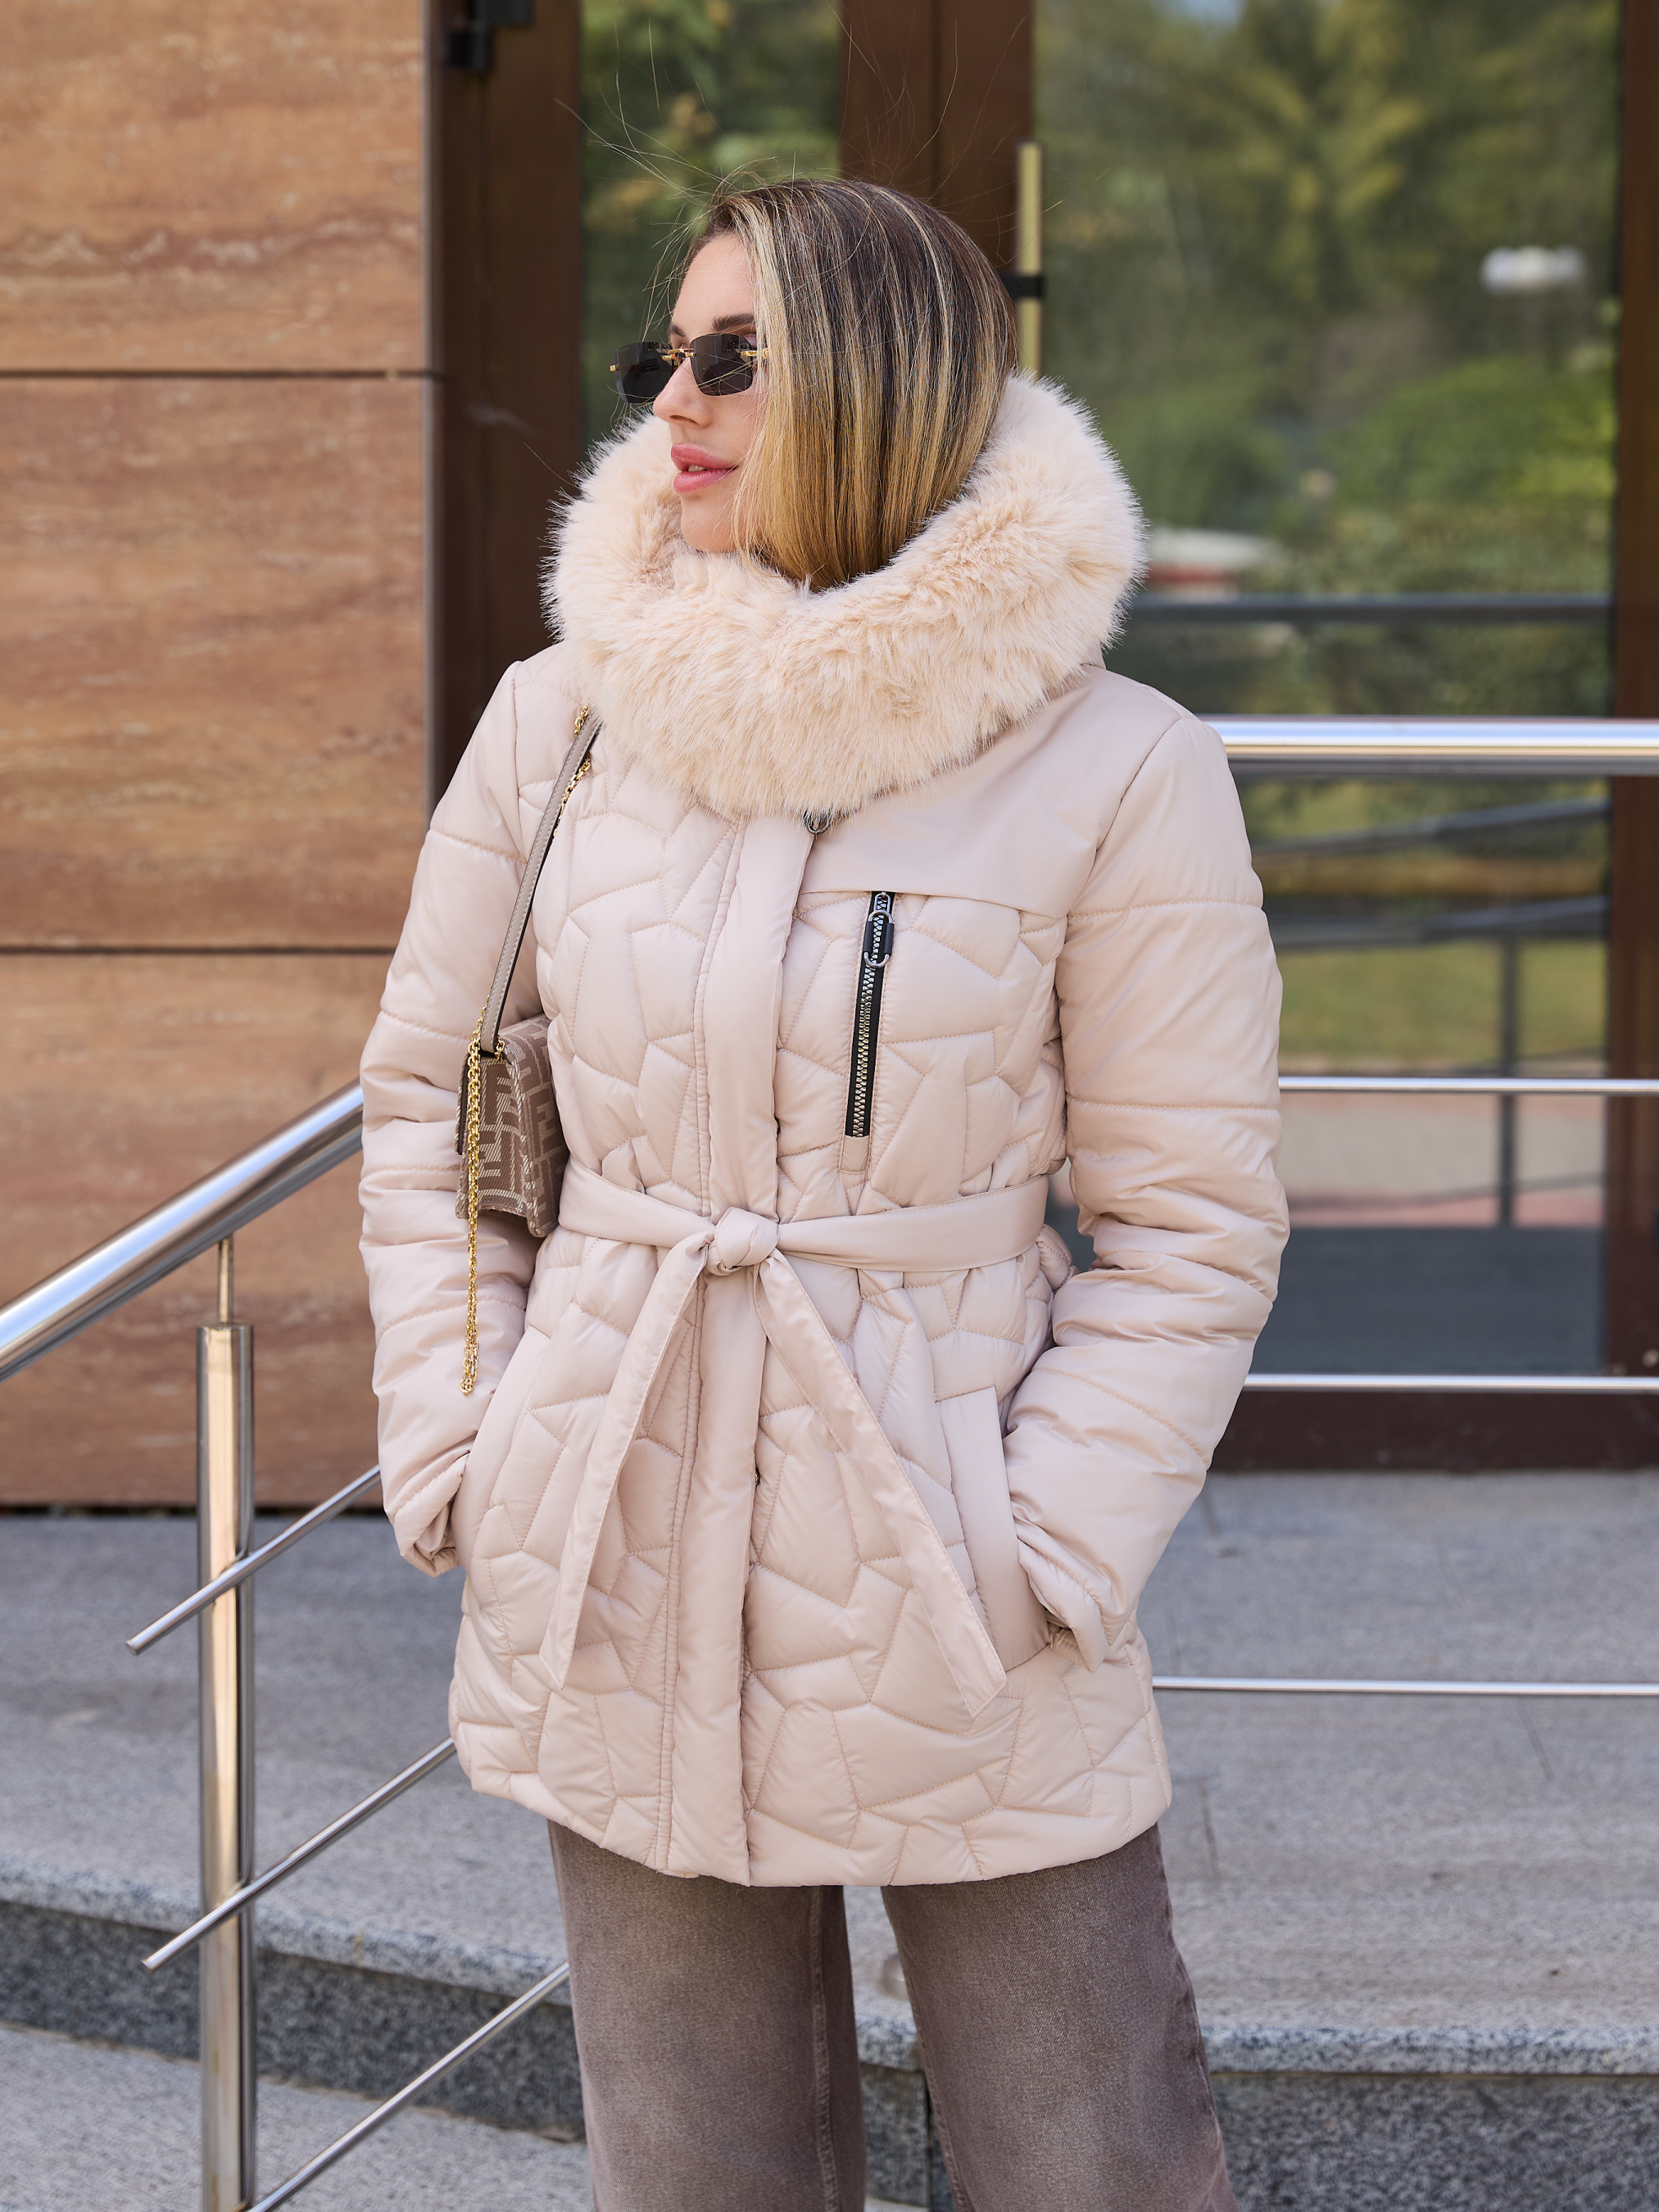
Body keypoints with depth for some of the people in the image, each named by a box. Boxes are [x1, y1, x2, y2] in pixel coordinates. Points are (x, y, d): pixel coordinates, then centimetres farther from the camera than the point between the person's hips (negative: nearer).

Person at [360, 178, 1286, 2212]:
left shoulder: (1116, 773, -9)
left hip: (957, 1651, -3)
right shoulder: (563, 715, 2)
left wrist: (1042, 1560, -11)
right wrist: (453, 1454, 3)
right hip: (616, 1579, 3)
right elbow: (422, 1098, 12)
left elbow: (1193, 1216, -4)